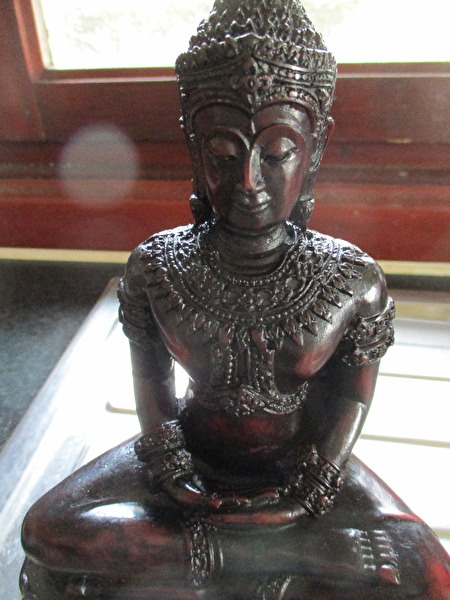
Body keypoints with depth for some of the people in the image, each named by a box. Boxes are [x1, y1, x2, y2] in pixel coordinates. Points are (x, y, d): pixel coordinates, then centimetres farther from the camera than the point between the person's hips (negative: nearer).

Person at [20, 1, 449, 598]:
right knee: (48, 532, -15)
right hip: (194, 451, 1)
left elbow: (346, 415, -12)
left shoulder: (357, 283, -20)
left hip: (303, 460, 0)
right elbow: (153, 391, -4)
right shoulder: (154, 269, -17)